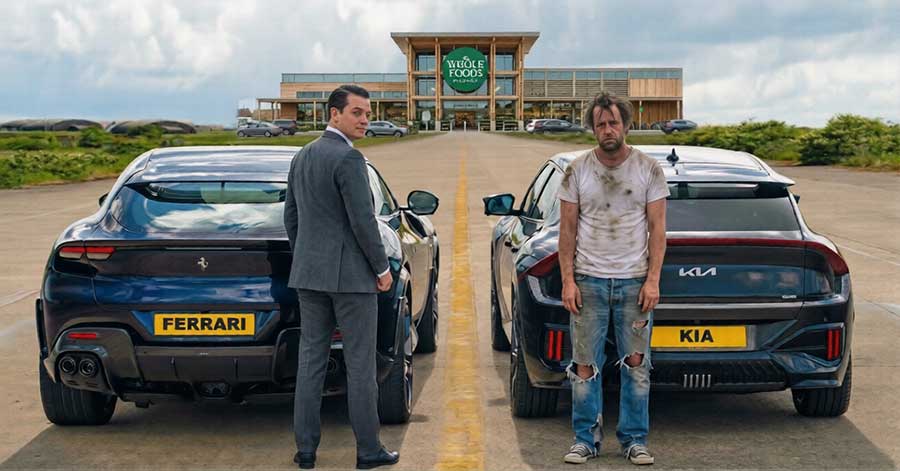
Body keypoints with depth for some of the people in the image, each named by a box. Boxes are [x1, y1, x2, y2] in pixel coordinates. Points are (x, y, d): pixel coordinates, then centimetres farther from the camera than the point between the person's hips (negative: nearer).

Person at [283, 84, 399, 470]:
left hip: (309, 274, 8)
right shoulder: (348, 158, -15)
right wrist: (383, 268, -7)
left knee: (310, 360, 9)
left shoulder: (302, 157, 11)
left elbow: (290, 216, 16)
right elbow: (362, 220, -18)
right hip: (350, 275, -8)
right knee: (360, 364, 0)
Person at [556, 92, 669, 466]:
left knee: (636, 363, 3)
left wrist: (653, 280, -6)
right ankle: (585, 439, 12)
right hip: (589, 280, 0)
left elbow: (658, 229, 3)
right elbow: (567, 229, 5)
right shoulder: (577, 171, 4)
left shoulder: (648, 169, 3)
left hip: (634, 280, 0)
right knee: (585, 365, 1)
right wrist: (568, 280, -3)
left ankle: (635, 440, 13)